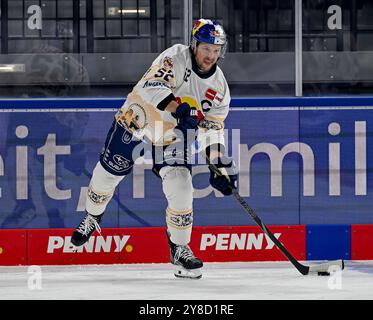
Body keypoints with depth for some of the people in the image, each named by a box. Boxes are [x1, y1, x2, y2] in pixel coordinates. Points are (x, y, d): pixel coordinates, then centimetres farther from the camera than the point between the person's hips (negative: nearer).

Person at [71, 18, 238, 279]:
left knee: (181, 189, -15)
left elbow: (214, 128, 1)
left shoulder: (219, 86, -7)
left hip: (173, 135, 3)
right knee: (107, 174, 9)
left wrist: (220, 164, -8)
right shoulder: (176, 57, -22)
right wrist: (179, 109, -49)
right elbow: (152, 86, -37)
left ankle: (179, 248, 3)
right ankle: (92, 218, 41)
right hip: (137, 119, -3)